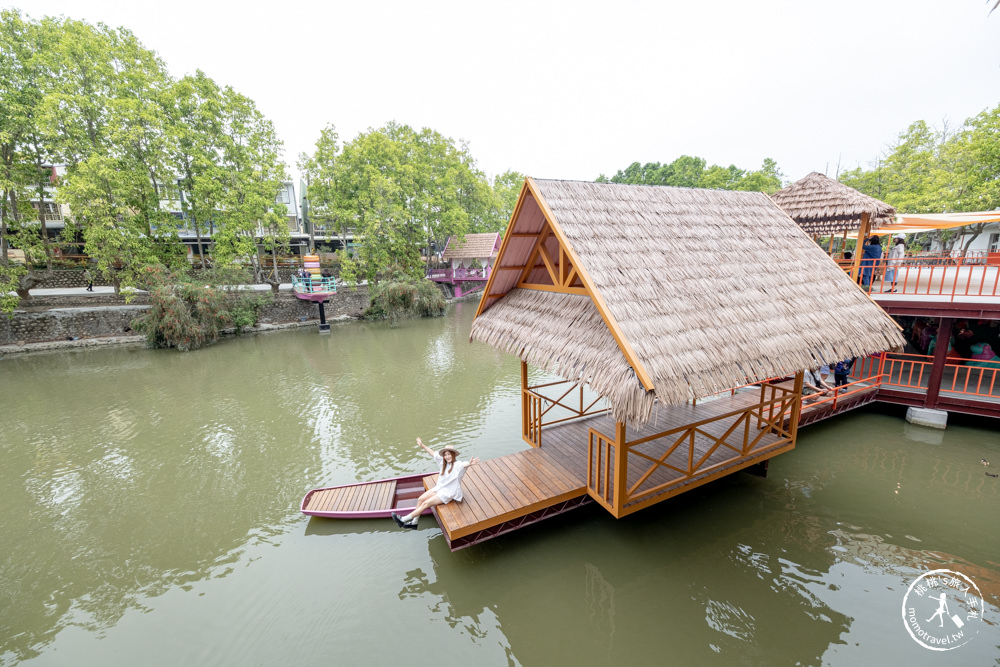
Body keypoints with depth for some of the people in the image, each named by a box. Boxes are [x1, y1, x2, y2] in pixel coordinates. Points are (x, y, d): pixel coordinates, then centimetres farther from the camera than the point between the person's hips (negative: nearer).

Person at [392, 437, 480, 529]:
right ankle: (414, 522, 12)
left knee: (426, 503, -13)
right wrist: (423, 446, 16)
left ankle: (404, 519, -3)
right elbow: (433, 453, 11)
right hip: (438, 488, 7)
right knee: (420, 499, -3)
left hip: (448, 493, -7)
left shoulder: (457, 465, -19)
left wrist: (469, 463, -65)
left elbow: (464, 464, -42)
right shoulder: (443, 462, 2)